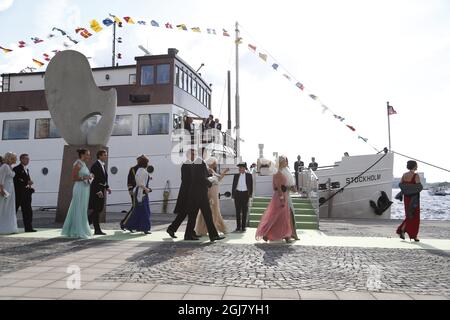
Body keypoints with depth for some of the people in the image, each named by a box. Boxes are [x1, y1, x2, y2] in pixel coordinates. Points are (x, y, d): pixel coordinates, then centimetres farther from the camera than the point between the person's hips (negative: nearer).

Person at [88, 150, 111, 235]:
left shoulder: (103, 165, 15)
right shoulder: (95, 165, -13)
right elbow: (94, 179, -19)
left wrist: (107, 187, 10)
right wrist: (98, 191, -23)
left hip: (101, 190, 9)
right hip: (96, 190, -9)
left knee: (100, 208, 14)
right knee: (96, 210, -2)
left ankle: (87, 223, 29)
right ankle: (97, 230, 3)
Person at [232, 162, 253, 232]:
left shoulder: (249, 175, 3)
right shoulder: (236, 175, 8)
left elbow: (251, 185, 4)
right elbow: (233, 185, 9)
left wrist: (250, 194, -4)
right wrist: (233, 194, 3)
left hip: (245, 193, -2)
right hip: (237, 193, 2)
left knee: (244, 211, 4)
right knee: (238, 211, 4)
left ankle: (243, 226, 10)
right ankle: (238, 226, 10)